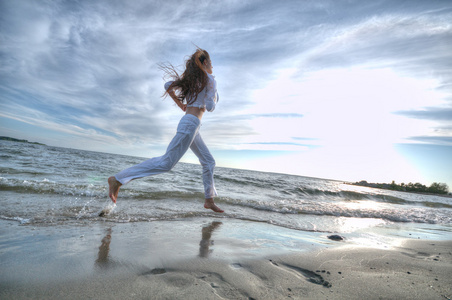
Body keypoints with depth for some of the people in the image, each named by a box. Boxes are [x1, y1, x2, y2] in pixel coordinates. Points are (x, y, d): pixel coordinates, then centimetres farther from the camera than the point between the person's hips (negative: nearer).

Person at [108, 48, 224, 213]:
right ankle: (118, 179, -11)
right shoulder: (210, 80, -2)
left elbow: (168, 85, 18)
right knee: (167, 162, -14)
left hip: (187, 121, 10)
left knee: (209, 162, 12)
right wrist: (215, 96, 13)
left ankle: (209, 200, 16)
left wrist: (181, 105, 18)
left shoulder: (190, 78, 21)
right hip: (190, 124, -10)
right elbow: (210, 107, -9)